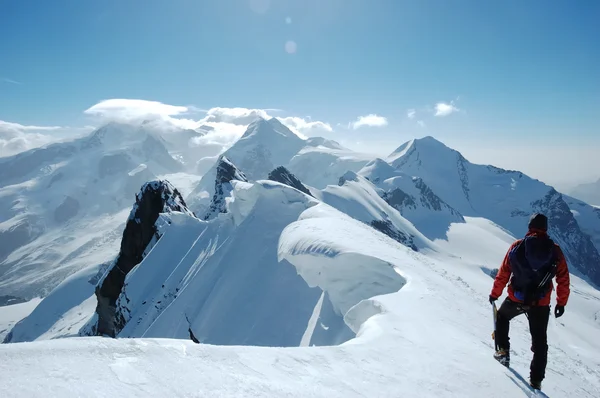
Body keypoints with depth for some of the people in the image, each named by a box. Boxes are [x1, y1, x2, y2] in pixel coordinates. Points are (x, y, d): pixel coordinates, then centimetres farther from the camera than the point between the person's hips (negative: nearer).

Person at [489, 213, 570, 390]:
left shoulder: (517, 246, -6)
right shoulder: (555, 250, -3)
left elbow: (503, 273, -3)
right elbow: (563, 280, -1)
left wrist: (495, 294, 9)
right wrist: (561, 302, 11)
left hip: (516, 299, -1)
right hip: (541, 304, 1)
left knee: (502, 317, 30)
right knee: (539, 341, 14)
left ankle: (502, 350, 24)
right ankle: (536, 379, 15)